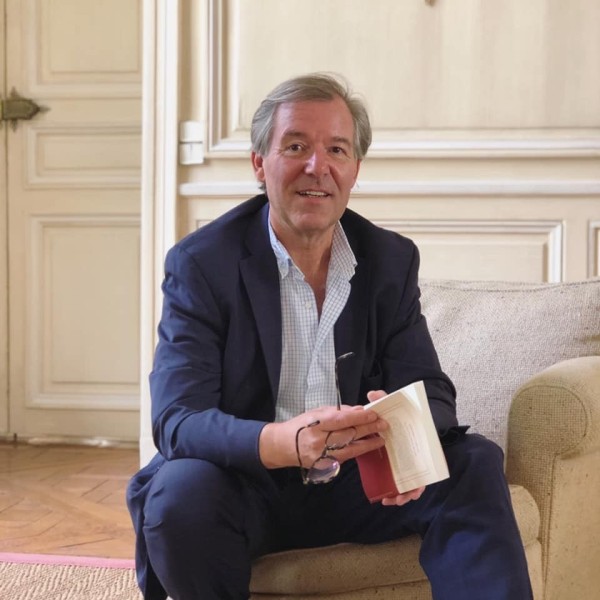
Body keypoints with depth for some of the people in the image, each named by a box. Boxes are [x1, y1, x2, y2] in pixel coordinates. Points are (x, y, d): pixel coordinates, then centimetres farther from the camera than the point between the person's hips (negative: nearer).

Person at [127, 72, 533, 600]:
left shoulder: (392, 260, 1)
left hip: (359, 481, 3)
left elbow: (431, 391, -2)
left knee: (475, 463, -20)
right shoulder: (200, 263, -10)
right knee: (181, 490, -32)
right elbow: (177, 419, -19)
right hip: (249, 488, -2)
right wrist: (284, 443, -41)